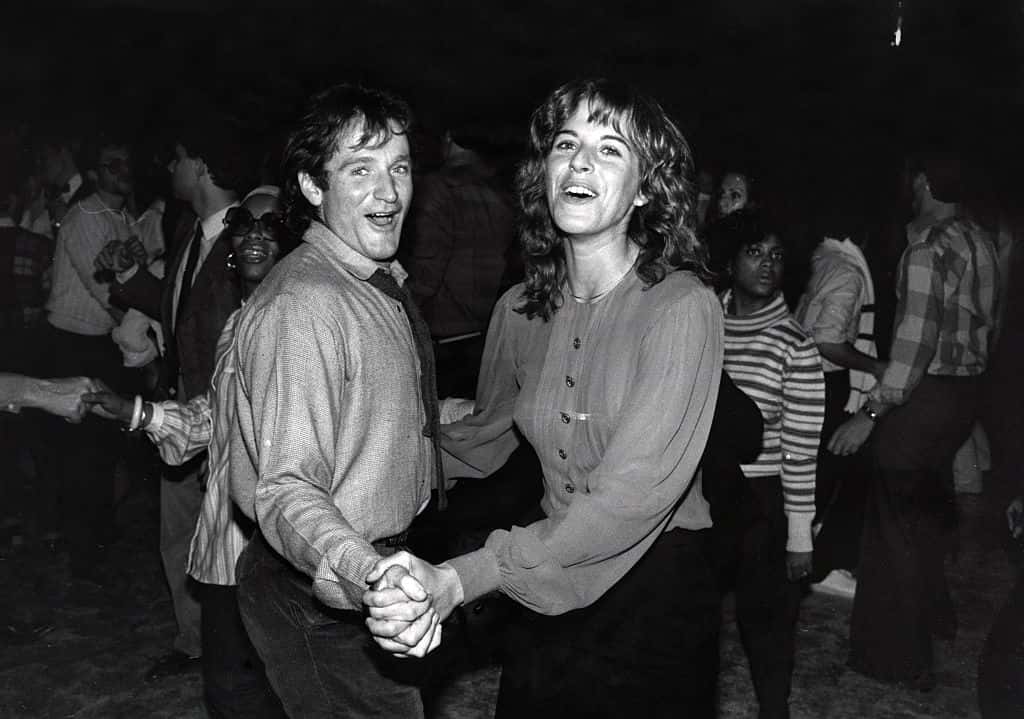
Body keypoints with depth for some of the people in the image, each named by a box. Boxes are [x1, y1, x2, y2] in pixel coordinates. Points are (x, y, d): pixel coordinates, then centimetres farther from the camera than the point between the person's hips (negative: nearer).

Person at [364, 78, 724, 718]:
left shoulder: (682, 307, -20)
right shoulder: (520, 309, -3)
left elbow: (631, 496, -29)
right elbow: (484, 437, 14)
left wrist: (457, 581, -34)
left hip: (657, 593, -4)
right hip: (550, 582, 5)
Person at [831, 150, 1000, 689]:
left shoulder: (928, 248, -18)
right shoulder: (979, 241, 9)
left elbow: (916, 341, -24)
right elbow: (985, 322, 14)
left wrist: (871, 412, -24)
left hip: (924, 396, -9)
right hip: (966, 388, 9)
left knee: (897, 522, 1)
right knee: (928, 511, 24)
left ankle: (899, 657, 11)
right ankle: (933, 614, 42)